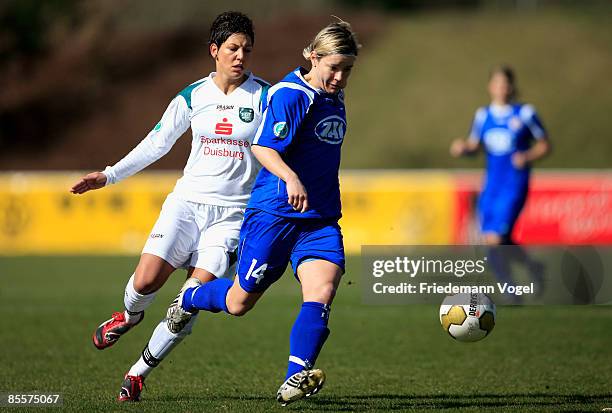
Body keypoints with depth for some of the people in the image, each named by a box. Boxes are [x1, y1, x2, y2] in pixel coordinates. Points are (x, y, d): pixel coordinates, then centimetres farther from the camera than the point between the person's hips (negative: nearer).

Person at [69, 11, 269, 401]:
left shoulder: (265, 96, -1)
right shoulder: (192, 97, 5)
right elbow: (157, 143, 14)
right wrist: (109, 175, 11)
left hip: (233, 212, -1)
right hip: (187, 201, 1)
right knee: (146, 280, -16)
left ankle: (139, 372, 3)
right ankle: (130, 316, 22)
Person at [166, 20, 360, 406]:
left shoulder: (335, 97, 12)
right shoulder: (289, 95, -13)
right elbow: (263, 147, -24)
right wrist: (291, 178, -40)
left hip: (320, 219, 6)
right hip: (273, 212, -6)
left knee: (322, 290, -19)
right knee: (239, 302, 5)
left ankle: (296, 380, -23)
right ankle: (190, 298, 38)